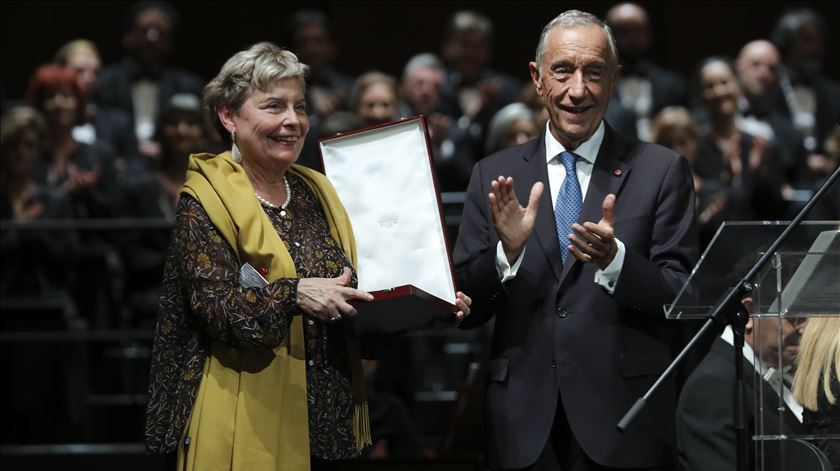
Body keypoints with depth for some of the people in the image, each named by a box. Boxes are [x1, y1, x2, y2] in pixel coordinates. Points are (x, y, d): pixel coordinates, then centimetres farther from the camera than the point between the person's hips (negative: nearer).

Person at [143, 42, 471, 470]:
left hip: (327, 419, 6)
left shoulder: (317, 193, 13)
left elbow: (354, 298, 15)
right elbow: (215, 308, -18)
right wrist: (295, 294, -31)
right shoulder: (205, 202, -6)